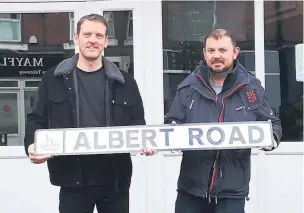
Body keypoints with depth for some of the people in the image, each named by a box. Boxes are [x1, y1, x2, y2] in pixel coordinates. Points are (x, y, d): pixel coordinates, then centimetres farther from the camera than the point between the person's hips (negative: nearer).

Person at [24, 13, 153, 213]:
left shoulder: (124, 81, 7)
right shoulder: (53, 80, 4)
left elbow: (137, 122, 11)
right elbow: (38, 120, 7)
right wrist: (32, 144, -12)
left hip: (115, 177, 1)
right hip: (73, 177, -1)